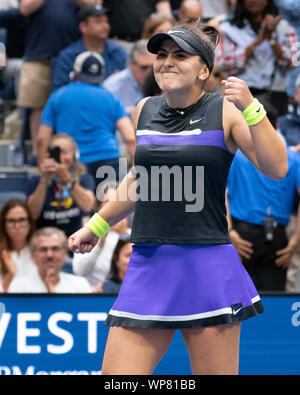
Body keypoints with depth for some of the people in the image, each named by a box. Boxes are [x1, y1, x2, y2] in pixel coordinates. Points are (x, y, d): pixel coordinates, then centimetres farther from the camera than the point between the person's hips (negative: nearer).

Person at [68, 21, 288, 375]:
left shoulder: (226, 111, -2)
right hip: (147, 264, 4)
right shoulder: (146, 110, 12)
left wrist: (251, 108, -21)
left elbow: (276, 169, -12)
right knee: (115, 379, -3)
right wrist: (96, 226, 34)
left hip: (207, 266, -4)